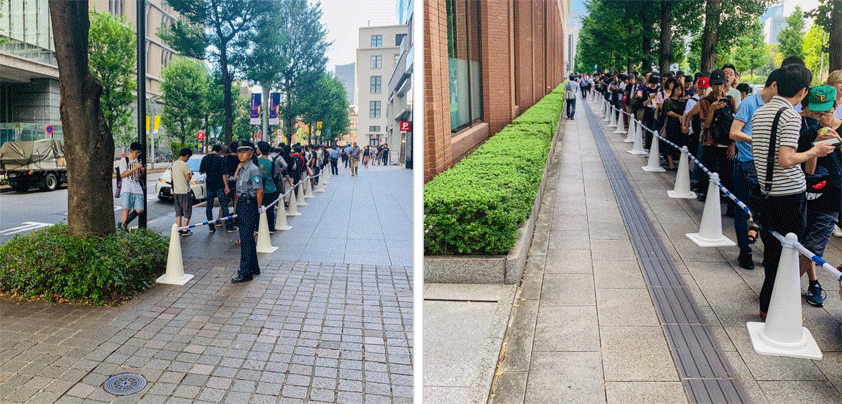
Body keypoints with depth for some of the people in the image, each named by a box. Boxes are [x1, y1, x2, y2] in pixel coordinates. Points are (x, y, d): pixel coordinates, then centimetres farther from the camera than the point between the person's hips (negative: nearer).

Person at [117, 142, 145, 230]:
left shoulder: (138, 159, 17)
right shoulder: (124, 160, 0)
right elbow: (122, 175, -8)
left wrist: (142, 171, 2)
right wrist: (134, 168, -14)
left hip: (137, 188, 5)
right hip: (127, 188, -5)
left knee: (140, 210, -4)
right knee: (127, 209, -10)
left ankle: (123, 224, 9)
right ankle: (123, 229, -4)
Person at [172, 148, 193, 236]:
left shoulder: (174, 164, 8)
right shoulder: (184, 165, -15)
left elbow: (172, 177, 16)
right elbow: (188, 179, -16)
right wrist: (190, 173, 3)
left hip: (176, 191, 7)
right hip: (184, 191, -7)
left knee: (178, 211, 13)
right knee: (188, 210, 1)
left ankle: (179, 229, 13)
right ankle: (185, 230, -2)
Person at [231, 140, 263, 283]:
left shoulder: (253, 169, -15)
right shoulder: (242, 168, 12)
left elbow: (259, 191, -15)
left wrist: (258, 209, -13)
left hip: (249, 206, -10)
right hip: (241, 205, 10)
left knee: (246, 239, -7)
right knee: (247, 238, 16)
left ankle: (246, 273, -3)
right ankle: (253, 267, 27)